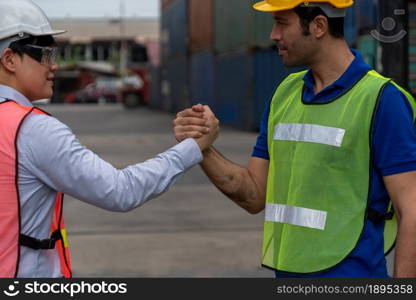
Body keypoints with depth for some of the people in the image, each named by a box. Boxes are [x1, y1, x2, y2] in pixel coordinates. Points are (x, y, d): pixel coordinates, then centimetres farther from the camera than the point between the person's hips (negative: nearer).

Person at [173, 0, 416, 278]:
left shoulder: (382, 99, -12)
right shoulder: (285, 93, 10)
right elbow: (255, 197, 10)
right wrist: (203, 149, -6)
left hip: (349, 274, -7)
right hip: (287, 275, 7)